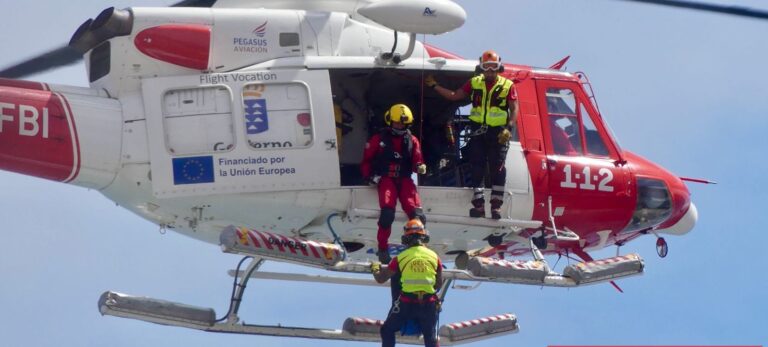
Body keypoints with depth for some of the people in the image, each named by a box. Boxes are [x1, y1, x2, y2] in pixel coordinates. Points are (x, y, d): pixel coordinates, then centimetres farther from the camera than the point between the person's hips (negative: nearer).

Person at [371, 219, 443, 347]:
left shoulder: (401, 257, -1)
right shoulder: (434, 256, 4)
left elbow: (380, 279, 7)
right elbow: (439, 284, 13)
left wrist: (375, 269, 29)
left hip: (406, 304, -2)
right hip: (429, 303, 2)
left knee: (387, 330, 18)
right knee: (430, 336, 18)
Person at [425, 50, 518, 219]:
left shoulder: (507, 86, 1)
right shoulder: (474, 83, 10)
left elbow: (514, 109, -1)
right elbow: (454, 95, 14)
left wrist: (509, 128, -14)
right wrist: (434, 86, 9)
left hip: (498, 133, -3)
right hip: (478, 131, 3)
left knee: (497, 169, -5)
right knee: (477, 169, 2)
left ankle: (496, 205, -2)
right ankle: (478, 204, 5)